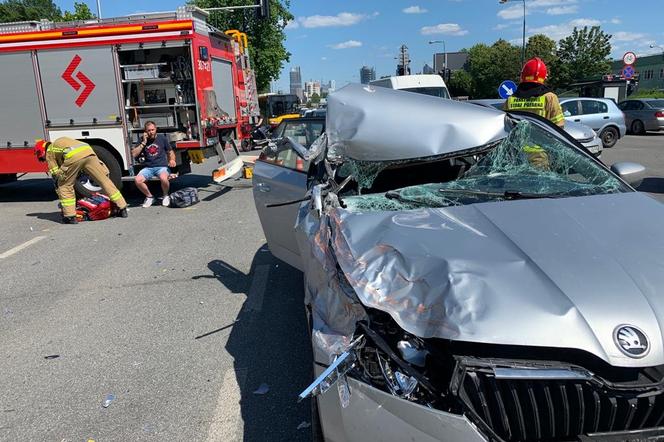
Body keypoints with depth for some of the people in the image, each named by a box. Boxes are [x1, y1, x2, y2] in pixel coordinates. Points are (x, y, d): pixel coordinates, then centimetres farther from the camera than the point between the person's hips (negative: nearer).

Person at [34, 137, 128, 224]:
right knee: (105, 180, 10)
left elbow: (56, 175, 19)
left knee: (64, 185, 14)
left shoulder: (49, 152, 26)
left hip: (74, 157, -5)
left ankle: (70, 216, 11)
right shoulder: (61, 141, 43)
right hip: (89, 152, 5)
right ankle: (122, 209, 10)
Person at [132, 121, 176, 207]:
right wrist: (144, 143, -6)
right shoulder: (143, 140, 9)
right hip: (148, 167, 2)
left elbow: (170, 152, 14)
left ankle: (165, 196, -4)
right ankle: (149, 197, 2)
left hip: (162, 166, -2)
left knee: (163, 178, -37)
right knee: (138, 180, -27)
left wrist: (172, 160, -9)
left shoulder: (162, 138, 6)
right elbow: (134, 154, -1)